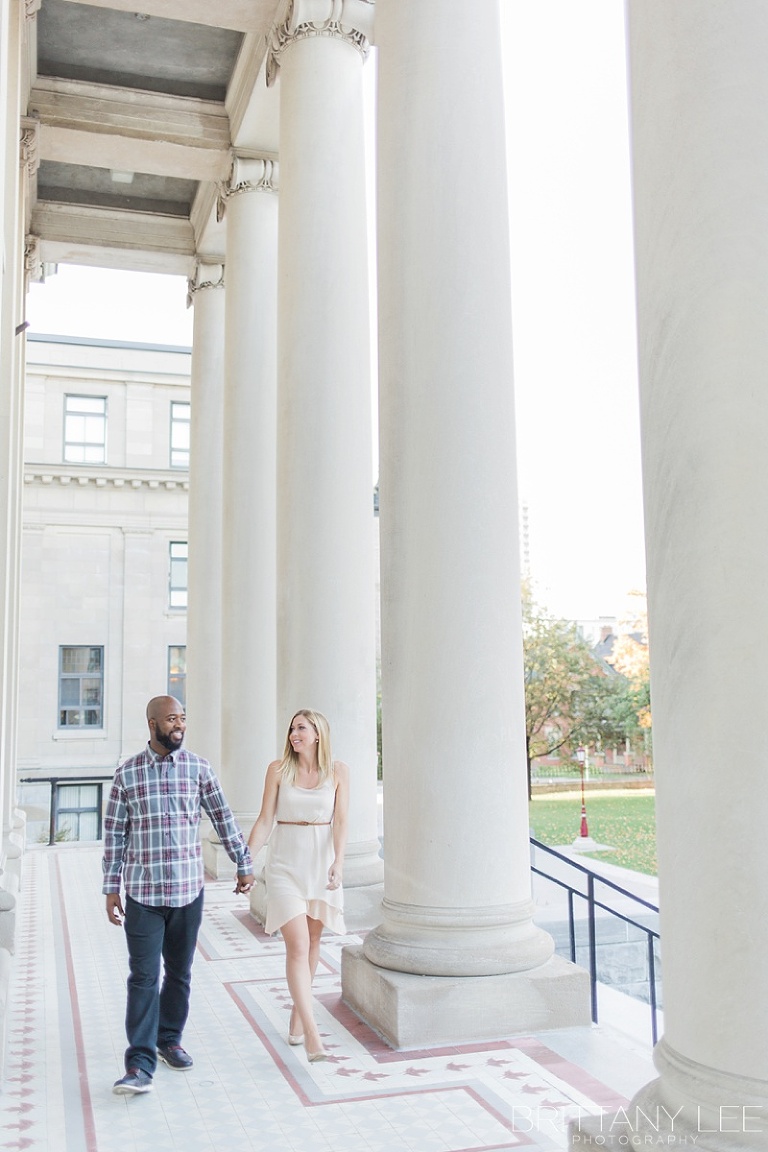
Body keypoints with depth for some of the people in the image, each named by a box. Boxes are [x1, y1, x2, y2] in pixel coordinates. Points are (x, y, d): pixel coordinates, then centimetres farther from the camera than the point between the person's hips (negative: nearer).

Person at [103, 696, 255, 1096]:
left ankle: (169, 1039, 31)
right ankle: (140, 1065, 0)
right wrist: (111, 889, 2)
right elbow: (114, 834, 2)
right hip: (142, 892, -2)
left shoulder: (198, 768, 2)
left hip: (188, 890, 2)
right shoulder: (127, 773, -1)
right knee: (143, 977, -4)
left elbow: (223, 818, 8)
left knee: (179, 973, 13)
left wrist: (244, 865, 10)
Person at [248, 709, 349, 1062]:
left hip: (321, 862, 2)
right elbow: (265, 820, 0)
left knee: (312, 941, 13)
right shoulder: (278, 770, -2)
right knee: (297, 946, -10)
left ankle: (298, 1014, 33)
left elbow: (340, 821, -4)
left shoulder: (337, 771, -1)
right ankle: (312, 1035, -14)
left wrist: (338, 862, -16)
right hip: (285, 863, -2)